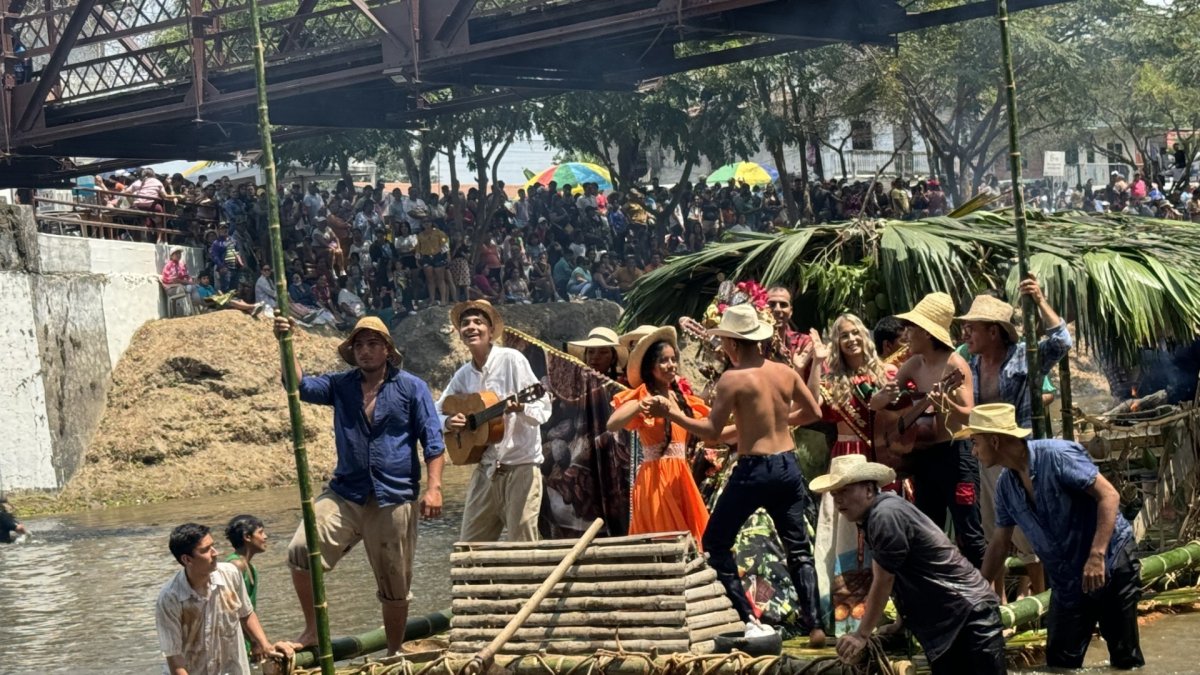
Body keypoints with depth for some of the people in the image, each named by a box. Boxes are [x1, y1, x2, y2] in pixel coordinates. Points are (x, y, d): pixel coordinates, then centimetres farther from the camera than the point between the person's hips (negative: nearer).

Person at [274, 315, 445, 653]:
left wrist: (434, 487, -13)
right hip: (346, 494, 2)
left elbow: (432, 440, -3)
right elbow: (301, 385, -5)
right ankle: (313, 629, -3)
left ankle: (394, 654, 24)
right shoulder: (340, 385, 9)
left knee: (395, 586, 7)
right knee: (301, 550, -19)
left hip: (395, 498, -2)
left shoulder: (411, 387, 1)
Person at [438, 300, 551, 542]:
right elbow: (437, 411, 19)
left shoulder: (511, 359, -6)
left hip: (520, 466, -6)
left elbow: (543, 409, -9)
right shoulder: (463, 375, 10)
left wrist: (520, 408, -31)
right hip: (485, 468, 6)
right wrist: (448, 422, -4)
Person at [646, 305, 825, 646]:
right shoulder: (785, 372, 4)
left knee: (716, 544, 9)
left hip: (753, 470, -5)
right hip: (788, 466, 5)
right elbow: (813, 412, 15)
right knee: (799, 549, 13)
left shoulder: (732, 378, -11)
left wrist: (672, 413, -8)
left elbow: (711, 431, -13)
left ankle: (749, 621, 3)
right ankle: (815, 626, 6)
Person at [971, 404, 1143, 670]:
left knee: (1125, 657, -1)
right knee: (1059, 661, 7)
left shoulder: (1056, 455, -19)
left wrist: (1097, 556, -31)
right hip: (1066, 581, 7)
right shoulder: (1005, 485, 3)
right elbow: (1000, 543, 13)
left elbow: (1109, 495, -22)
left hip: (1110, 565, -7)